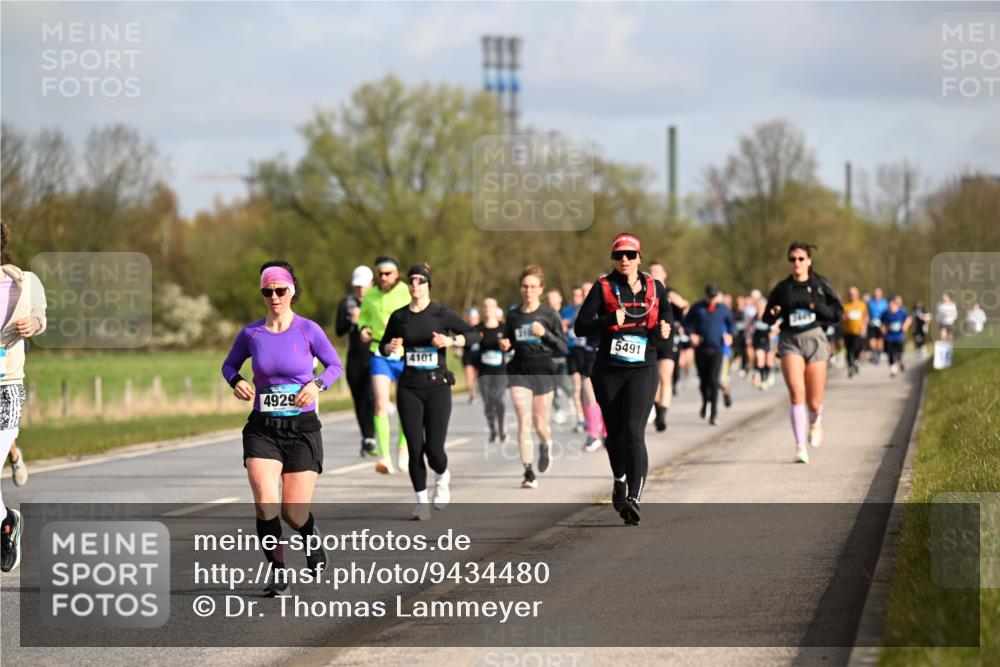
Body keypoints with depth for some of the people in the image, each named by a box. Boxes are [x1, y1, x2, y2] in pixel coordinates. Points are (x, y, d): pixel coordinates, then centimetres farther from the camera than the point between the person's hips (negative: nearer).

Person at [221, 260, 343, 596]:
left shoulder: (308, 330, -4)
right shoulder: (250, 334, 1)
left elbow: (335, 365, 6)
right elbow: (229, 365, 16)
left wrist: (317, 384, -13)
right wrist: (236, 382, -6)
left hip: (303, 429, -1)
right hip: (262, 429, 1)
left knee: (294, 512, 0)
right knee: (266, 503, -17)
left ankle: (311, 535, 38)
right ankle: (278, 575, -4)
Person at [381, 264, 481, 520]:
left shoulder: (442, 314, -2)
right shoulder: (399, 317, 6)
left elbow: (474, 334, -1)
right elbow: (384, 347, 16)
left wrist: (451, 341, -17)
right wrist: (391, 347, -7)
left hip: (437, 386, -2)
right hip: (409, 387, 2)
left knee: (434, 449, -9)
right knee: (415, 449, -3)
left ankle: (442, 478, 25)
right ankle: (422, 501, 11)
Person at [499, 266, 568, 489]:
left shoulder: (549, 314, -3)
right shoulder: (513, 315, 5)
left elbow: (563, 347, -4)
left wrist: (545, 333, -20)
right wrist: (505, 345, -5)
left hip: (543, 370, -1)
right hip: (519, 370, 1)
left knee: (540, 423, 5)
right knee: (523, 421, -11)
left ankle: (546, 445, 42)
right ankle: (528, 472, -8)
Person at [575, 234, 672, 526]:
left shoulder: (654, 288, 6)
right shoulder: (604, 287, 1)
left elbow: (666, 316, 21)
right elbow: (581, 326, -5)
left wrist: (664, 330, -2)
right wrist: (611, 320, -22)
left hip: (642, 370, -1)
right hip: (608, 370, 1)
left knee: (634, 432, -17)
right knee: (614, 433, 12)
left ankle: (633, 499, -26)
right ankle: (619, 480, 43)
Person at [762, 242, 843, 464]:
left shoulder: (820, 285, 3)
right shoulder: (782, 289, 4)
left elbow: (838, 312, 3)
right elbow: (767, 319, 11)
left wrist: (818, 308, -15)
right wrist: (772, 314, -12)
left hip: (814, 339, 0)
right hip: (790, 341, 0)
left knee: (814, 402, 4)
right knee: (796, 393, -20)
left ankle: (815, 422, 42)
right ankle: (800, 446, -19)